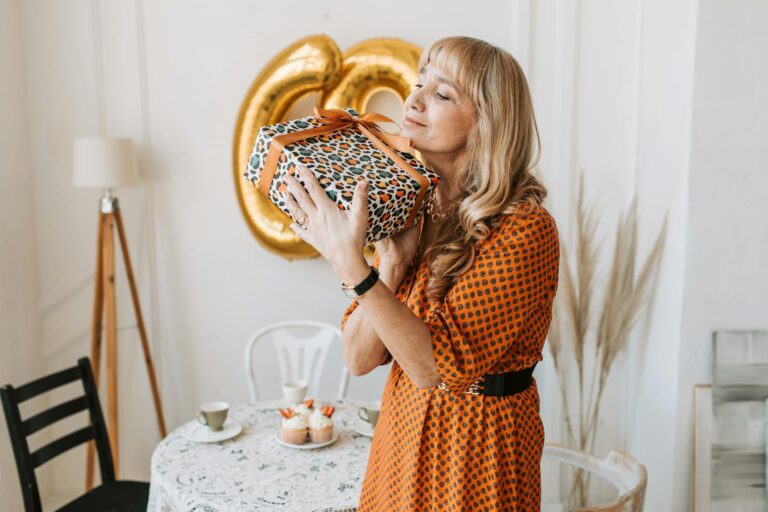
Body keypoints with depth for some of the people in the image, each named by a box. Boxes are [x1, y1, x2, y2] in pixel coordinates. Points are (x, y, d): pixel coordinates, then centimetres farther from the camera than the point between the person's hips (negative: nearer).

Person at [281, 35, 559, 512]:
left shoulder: (524, 229, -21)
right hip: (401, 425, 6)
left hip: (477, 443, -5)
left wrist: (350, 263, -32)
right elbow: (359, 358, -6)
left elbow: (437, 366, -27)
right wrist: (393, 257, -18)